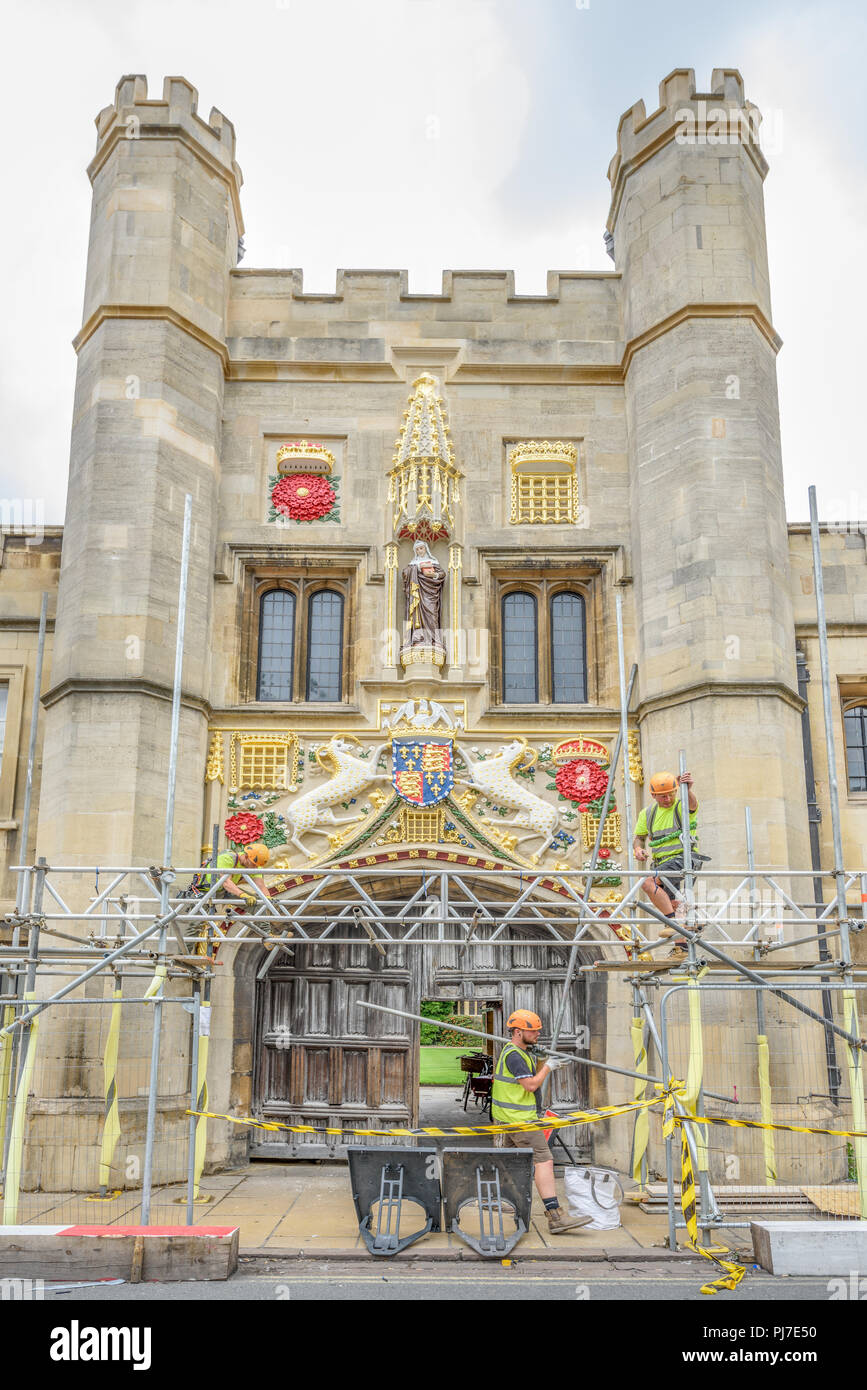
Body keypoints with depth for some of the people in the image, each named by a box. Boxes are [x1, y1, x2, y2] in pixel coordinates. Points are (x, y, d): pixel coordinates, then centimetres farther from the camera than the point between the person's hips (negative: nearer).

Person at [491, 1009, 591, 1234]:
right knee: (543, 1162, -14)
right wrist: (547, 1067, -10)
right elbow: (531, 1085, -21)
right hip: (519, 1119, -11)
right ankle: (555, 1216, -19)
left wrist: (546, 1066, 12)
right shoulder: (513, 1055, -17)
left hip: (512, 1119, 11)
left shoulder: (518, 1052, 17)